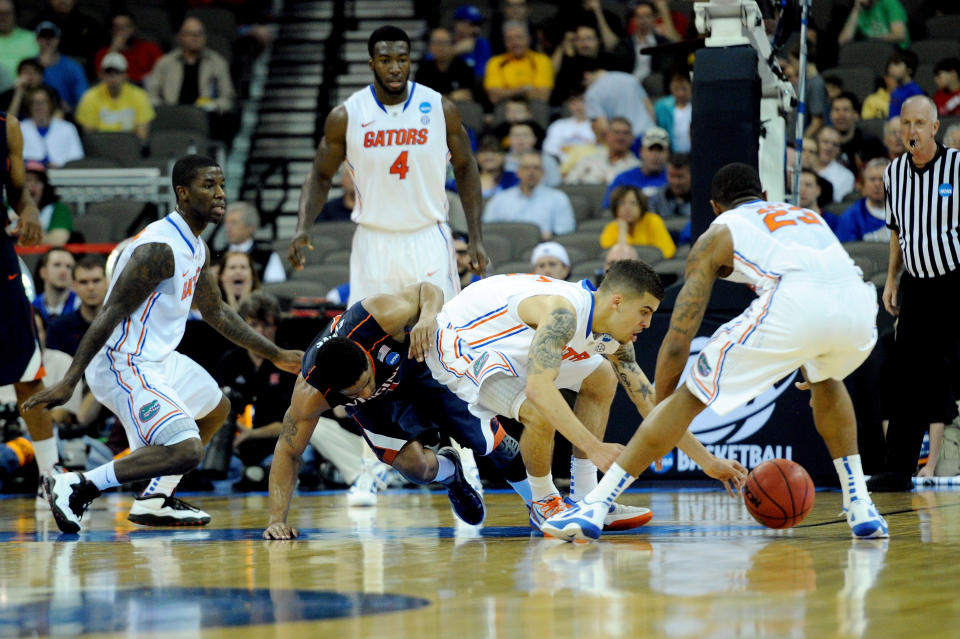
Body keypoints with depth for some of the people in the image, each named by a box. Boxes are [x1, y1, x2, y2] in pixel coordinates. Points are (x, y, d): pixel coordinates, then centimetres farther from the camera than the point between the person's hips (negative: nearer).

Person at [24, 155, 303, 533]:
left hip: (158, 358, 11)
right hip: (125, 367, -11)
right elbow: (110, 315, -24)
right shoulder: (159, 247, -21)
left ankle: (155, 502, 29)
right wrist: (69, 381, -27)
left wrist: (275, 356, 27)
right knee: (185, 451, -24)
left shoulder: (196, 249, 10)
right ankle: (76, 487, -17)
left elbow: (216, 314, 24)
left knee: (216, 408, 30)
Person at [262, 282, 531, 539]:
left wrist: (428, 316, -48)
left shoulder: (379, 316, -42)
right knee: (416, 467, -21)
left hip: (421, 366, 0)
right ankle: (450, 473, 19)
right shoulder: (310, 393, -38)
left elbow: (427, 290, -24)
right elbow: (288, 453, -27)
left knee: (489, 443, -4)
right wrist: (277, 520, -35)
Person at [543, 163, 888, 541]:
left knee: (688, 397, 7)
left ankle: (594, 508, 3)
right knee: (825, 378, 38)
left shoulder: (718, 234, 26)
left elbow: (678, 338, 20)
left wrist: (660, 408, 29)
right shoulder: (809, 216, 40)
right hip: (860, 303, 5)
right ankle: (860, 508, 31)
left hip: (794, 305, -5)